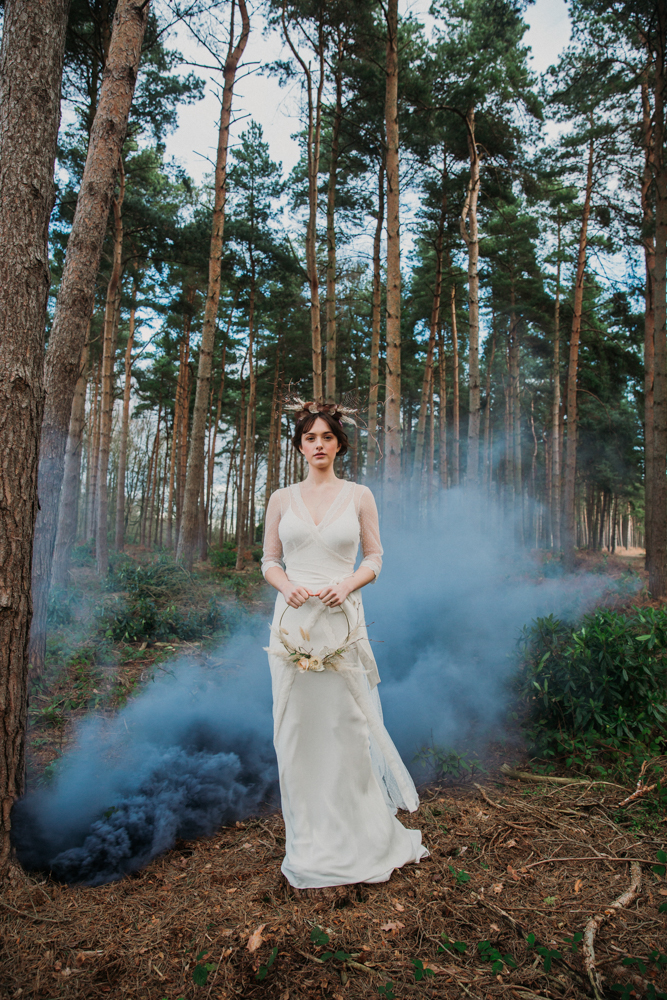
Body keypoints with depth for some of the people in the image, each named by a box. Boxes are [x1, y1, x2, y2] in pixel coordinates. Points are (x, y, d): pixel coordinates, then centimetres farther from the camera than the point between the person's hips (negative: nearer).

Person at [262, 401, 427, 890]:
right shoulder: (282, 499, 8)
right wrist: (288, 586, -11)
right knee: (298, 725, 7)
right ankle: (308, 836, 24)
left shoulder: (359, 495, 4)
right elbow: (270, 560, 10)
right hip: (293, 618, 2)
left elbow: (374, 558, 5)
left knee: (347, 723, 3)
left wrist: (346, 585, -13)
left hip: (343, 616, -1)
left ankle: (358, 834, 24)